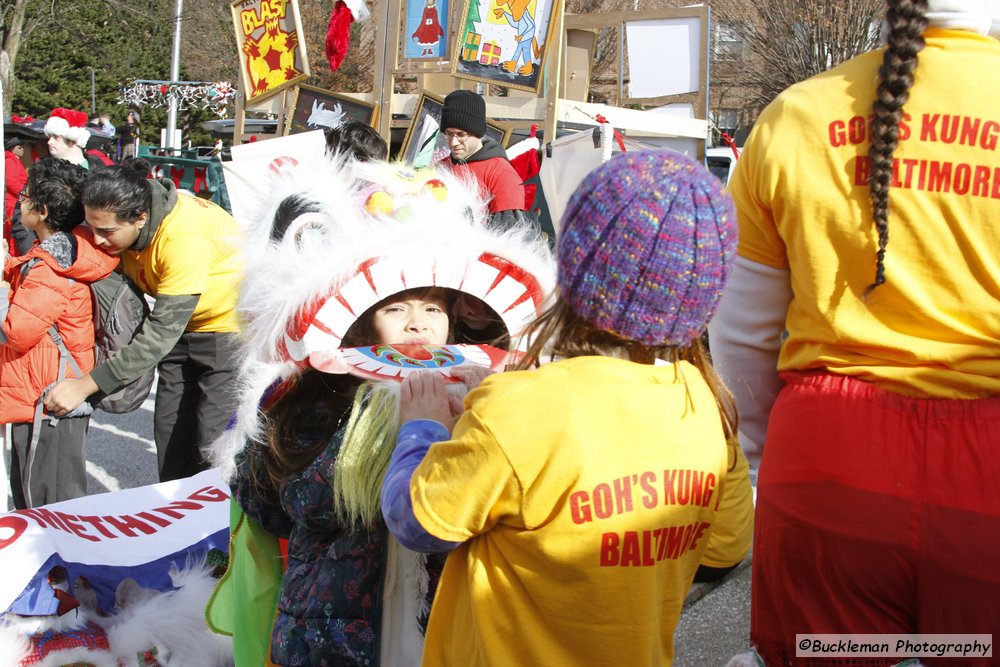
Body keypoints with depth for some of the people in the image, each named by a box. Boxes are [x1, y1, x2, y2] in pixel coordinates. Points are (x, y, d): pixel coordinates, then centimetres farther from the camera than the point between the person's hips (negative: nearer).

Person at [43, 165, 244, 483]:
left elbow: (162, 332, -32)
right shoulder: (120, 227, -10)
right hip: (183, 329, 8)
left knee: (214, 444, -13)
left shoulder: (186, 236, -33)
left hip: (232, 326, -7)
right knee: (170, 435, 7)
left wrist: (86, 384, -30)